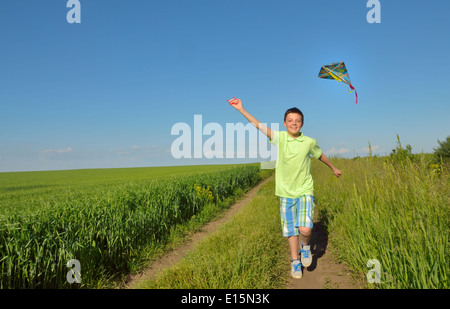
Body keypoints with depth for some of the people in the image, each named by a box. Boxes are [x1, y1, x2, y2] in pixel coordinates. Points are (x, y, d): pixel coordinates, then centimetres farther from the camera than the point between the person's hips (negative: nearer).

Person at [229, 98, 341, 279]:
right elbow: (259, 126, -17)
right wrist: (242, 109, -28)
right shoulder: (279, 138, -6)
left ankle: (305, 246, 19)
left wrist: (333, 168, 34)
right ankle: (295, 261, 30)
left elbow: (320, 155, 18)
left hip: (305, 191, 0)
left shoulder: (309, 142, -2)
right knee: (291, 231, 10)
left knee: (305, 229, -15)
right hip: (286, 193, 1)